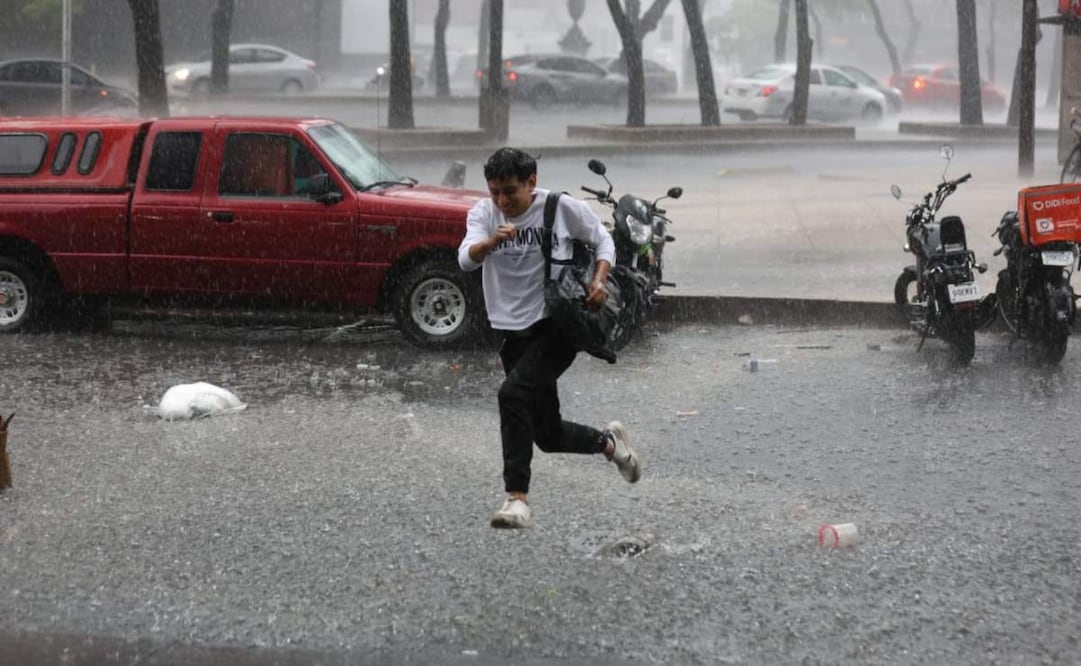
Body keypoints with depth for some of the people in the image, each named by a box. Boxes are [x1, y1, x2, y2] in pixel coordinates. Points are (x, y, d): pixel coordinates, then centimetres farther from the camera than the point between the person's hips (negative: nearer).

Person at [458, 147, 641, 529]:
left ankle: (517, 498, -27)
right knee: (548, 435, 11)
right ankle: (609, 442, 42)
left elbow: (602, 239, 8)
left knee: (513, 393, -28)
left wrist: (599, 280, -9)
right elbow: (466, 259, -18)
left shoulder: (561, 208, -6)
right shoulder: (484, 214, -1)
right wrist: (489, 243, -39)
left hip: (558, 326, -5)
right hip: (514, 332, 5)